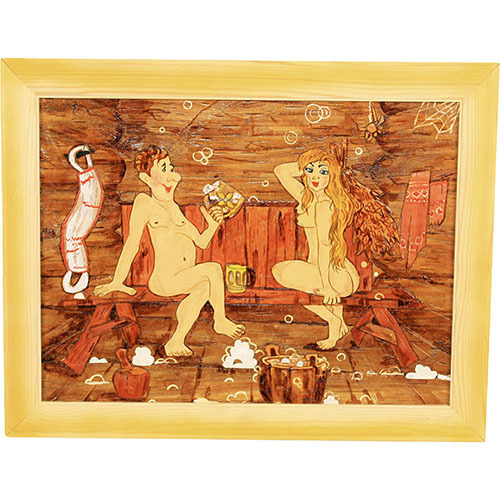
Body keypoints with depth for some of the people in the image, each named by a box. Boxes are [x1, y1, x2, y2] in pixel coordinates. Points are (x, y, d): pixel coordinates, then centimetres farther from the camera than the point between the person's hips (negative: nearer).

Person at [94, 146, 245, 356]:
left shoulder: (175, 209, 16)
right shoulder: (144, 202, -3)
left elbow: (201, 242, 17)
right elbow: (132, 243, -6)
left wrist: (212, 225, -2)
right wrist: (117, 282, -7)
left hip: (184, 278, 7)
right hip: (166, 281, -7)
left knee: (205, 285, -20)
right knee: (214, 269, -21)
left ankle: (175, 342, -5)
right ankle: (220, 321, 1)